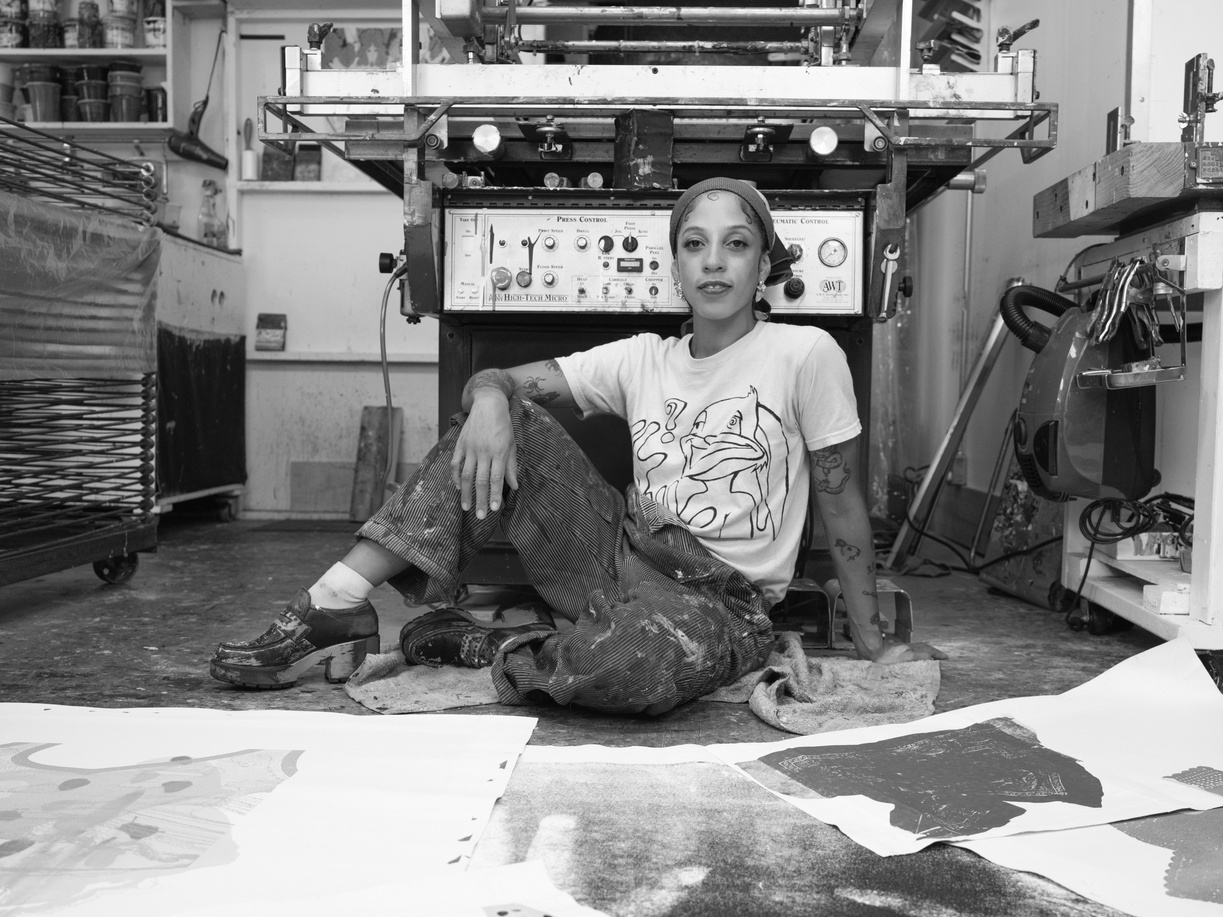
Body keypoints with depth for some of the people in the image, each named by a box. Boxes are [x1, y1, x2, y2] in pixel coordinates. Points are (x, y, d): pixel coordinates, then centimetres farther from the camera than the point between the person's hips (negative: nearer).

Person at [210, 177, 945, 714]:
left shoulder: (807, 353, -6)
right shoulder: (642, 359, 6)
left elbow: (841, 502, -2)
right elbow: (498, 378, 3)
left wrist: (873, 642, -1)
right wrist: (489, 400, -22)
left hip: (720, 604, -4)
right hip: (617, 556, 4)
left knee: (654, 659, -42)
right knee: (500, 417, -14)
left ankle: (479, 647, -13)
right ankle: (339, 609, -14)